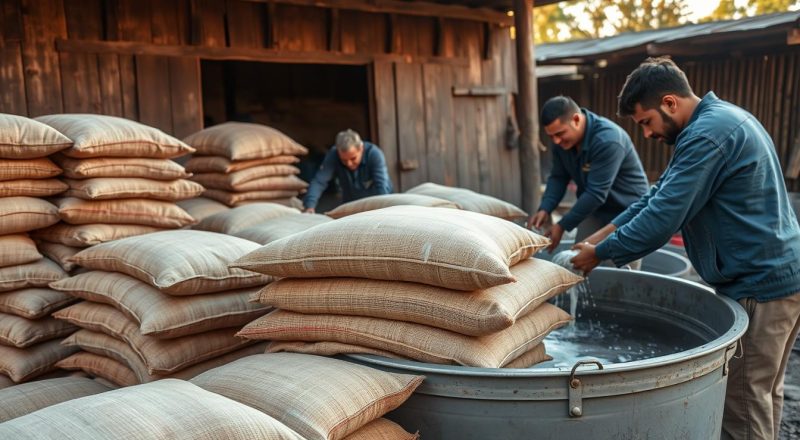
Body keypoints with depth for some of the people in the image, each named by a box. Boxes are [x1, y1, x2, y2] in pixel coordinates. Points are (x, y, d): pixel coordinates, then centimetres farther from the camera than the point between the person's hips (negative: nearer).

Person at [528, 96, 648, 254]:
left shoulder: (607, 140, -32)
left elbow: (596, 194, -32)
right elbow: (558, 177, 0)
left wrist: (562, 226, -28)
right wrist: (545, 209, -18)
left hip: (627, 211, -7)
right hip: (594, 210, 7)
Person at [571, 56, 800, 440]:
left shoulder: (707, 134, -21)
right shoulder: (722, 118, 12)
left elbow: (662, 218, -23)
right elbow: (663, 193, 13)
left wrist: (599, 253, -10)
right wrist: (605, 233, 6)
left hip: (759, 286, -10)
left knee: (744, 408, 0)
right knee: (763, 394, 21)